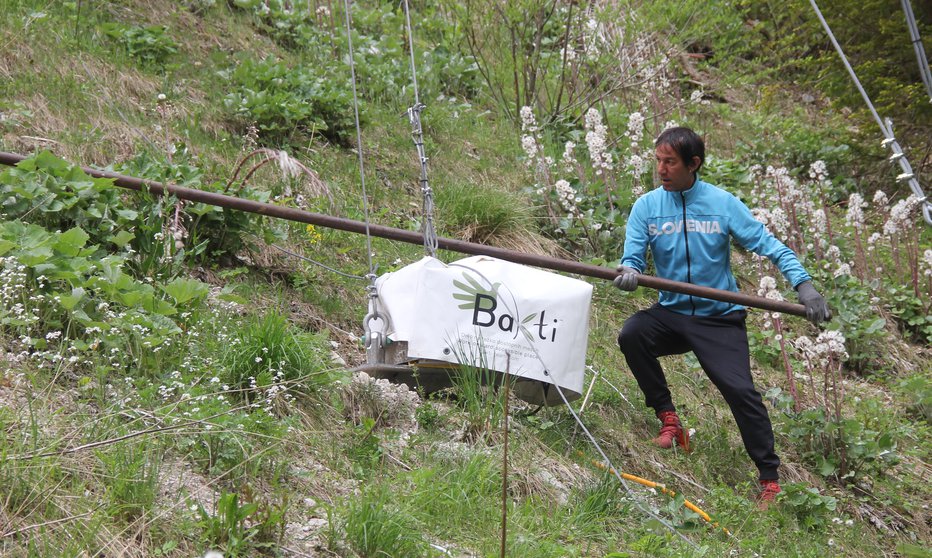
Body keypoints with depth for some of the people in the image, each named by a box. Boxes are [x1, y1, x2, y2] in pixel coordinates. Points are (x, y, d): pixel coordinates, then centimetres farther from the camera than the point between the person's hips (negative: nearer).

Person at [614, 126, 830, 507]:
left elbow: (767, 244, -6)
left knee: (739, 389, -15)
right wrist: (628, 273, -28)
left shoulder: (722, 203, -5)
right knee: (631, 334, -27)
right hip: (671, 314, 2)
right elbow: (633, 258, -2)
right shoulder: (647, 206, 0)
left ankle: (770, 478, 0)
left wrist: (803, 284, -18)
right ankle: (668, 419, -8)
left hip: (720, 318, -2)